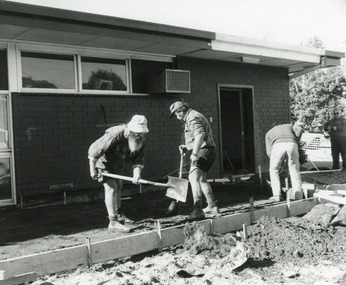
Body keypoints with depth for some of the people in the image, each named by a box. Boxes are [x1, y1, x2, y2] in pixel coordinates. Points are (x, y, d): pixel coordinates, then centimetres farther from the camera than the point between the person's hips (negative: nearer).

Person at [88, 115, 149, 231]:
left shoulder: (141, 140, -12)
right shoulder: (116, 134, -35)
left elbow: (138, 159, -12)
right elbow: (94, 149, -34)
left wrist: (137, 172, -30)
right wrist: (92, 169, -34)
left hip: (116, 164, 8)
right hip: (102, 161, -8)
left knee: (118, 186, 20)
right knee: (111, 188, -17)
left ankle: (119, 214, 41)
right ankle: (113, 222, -15)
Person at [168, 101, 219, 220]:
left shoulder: (192, 117, -13)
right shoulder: (192, 117, 22)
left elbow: (200, 135, -29)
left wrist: (194, 153, -31)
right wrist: (187, 147, 21)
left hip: (203, 151, -11)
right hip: (207, 151, 11)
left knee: (193, 177, -21)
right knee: (202, 179, 21)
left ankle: (198, 210, -29)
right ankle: (212, 206, 31)